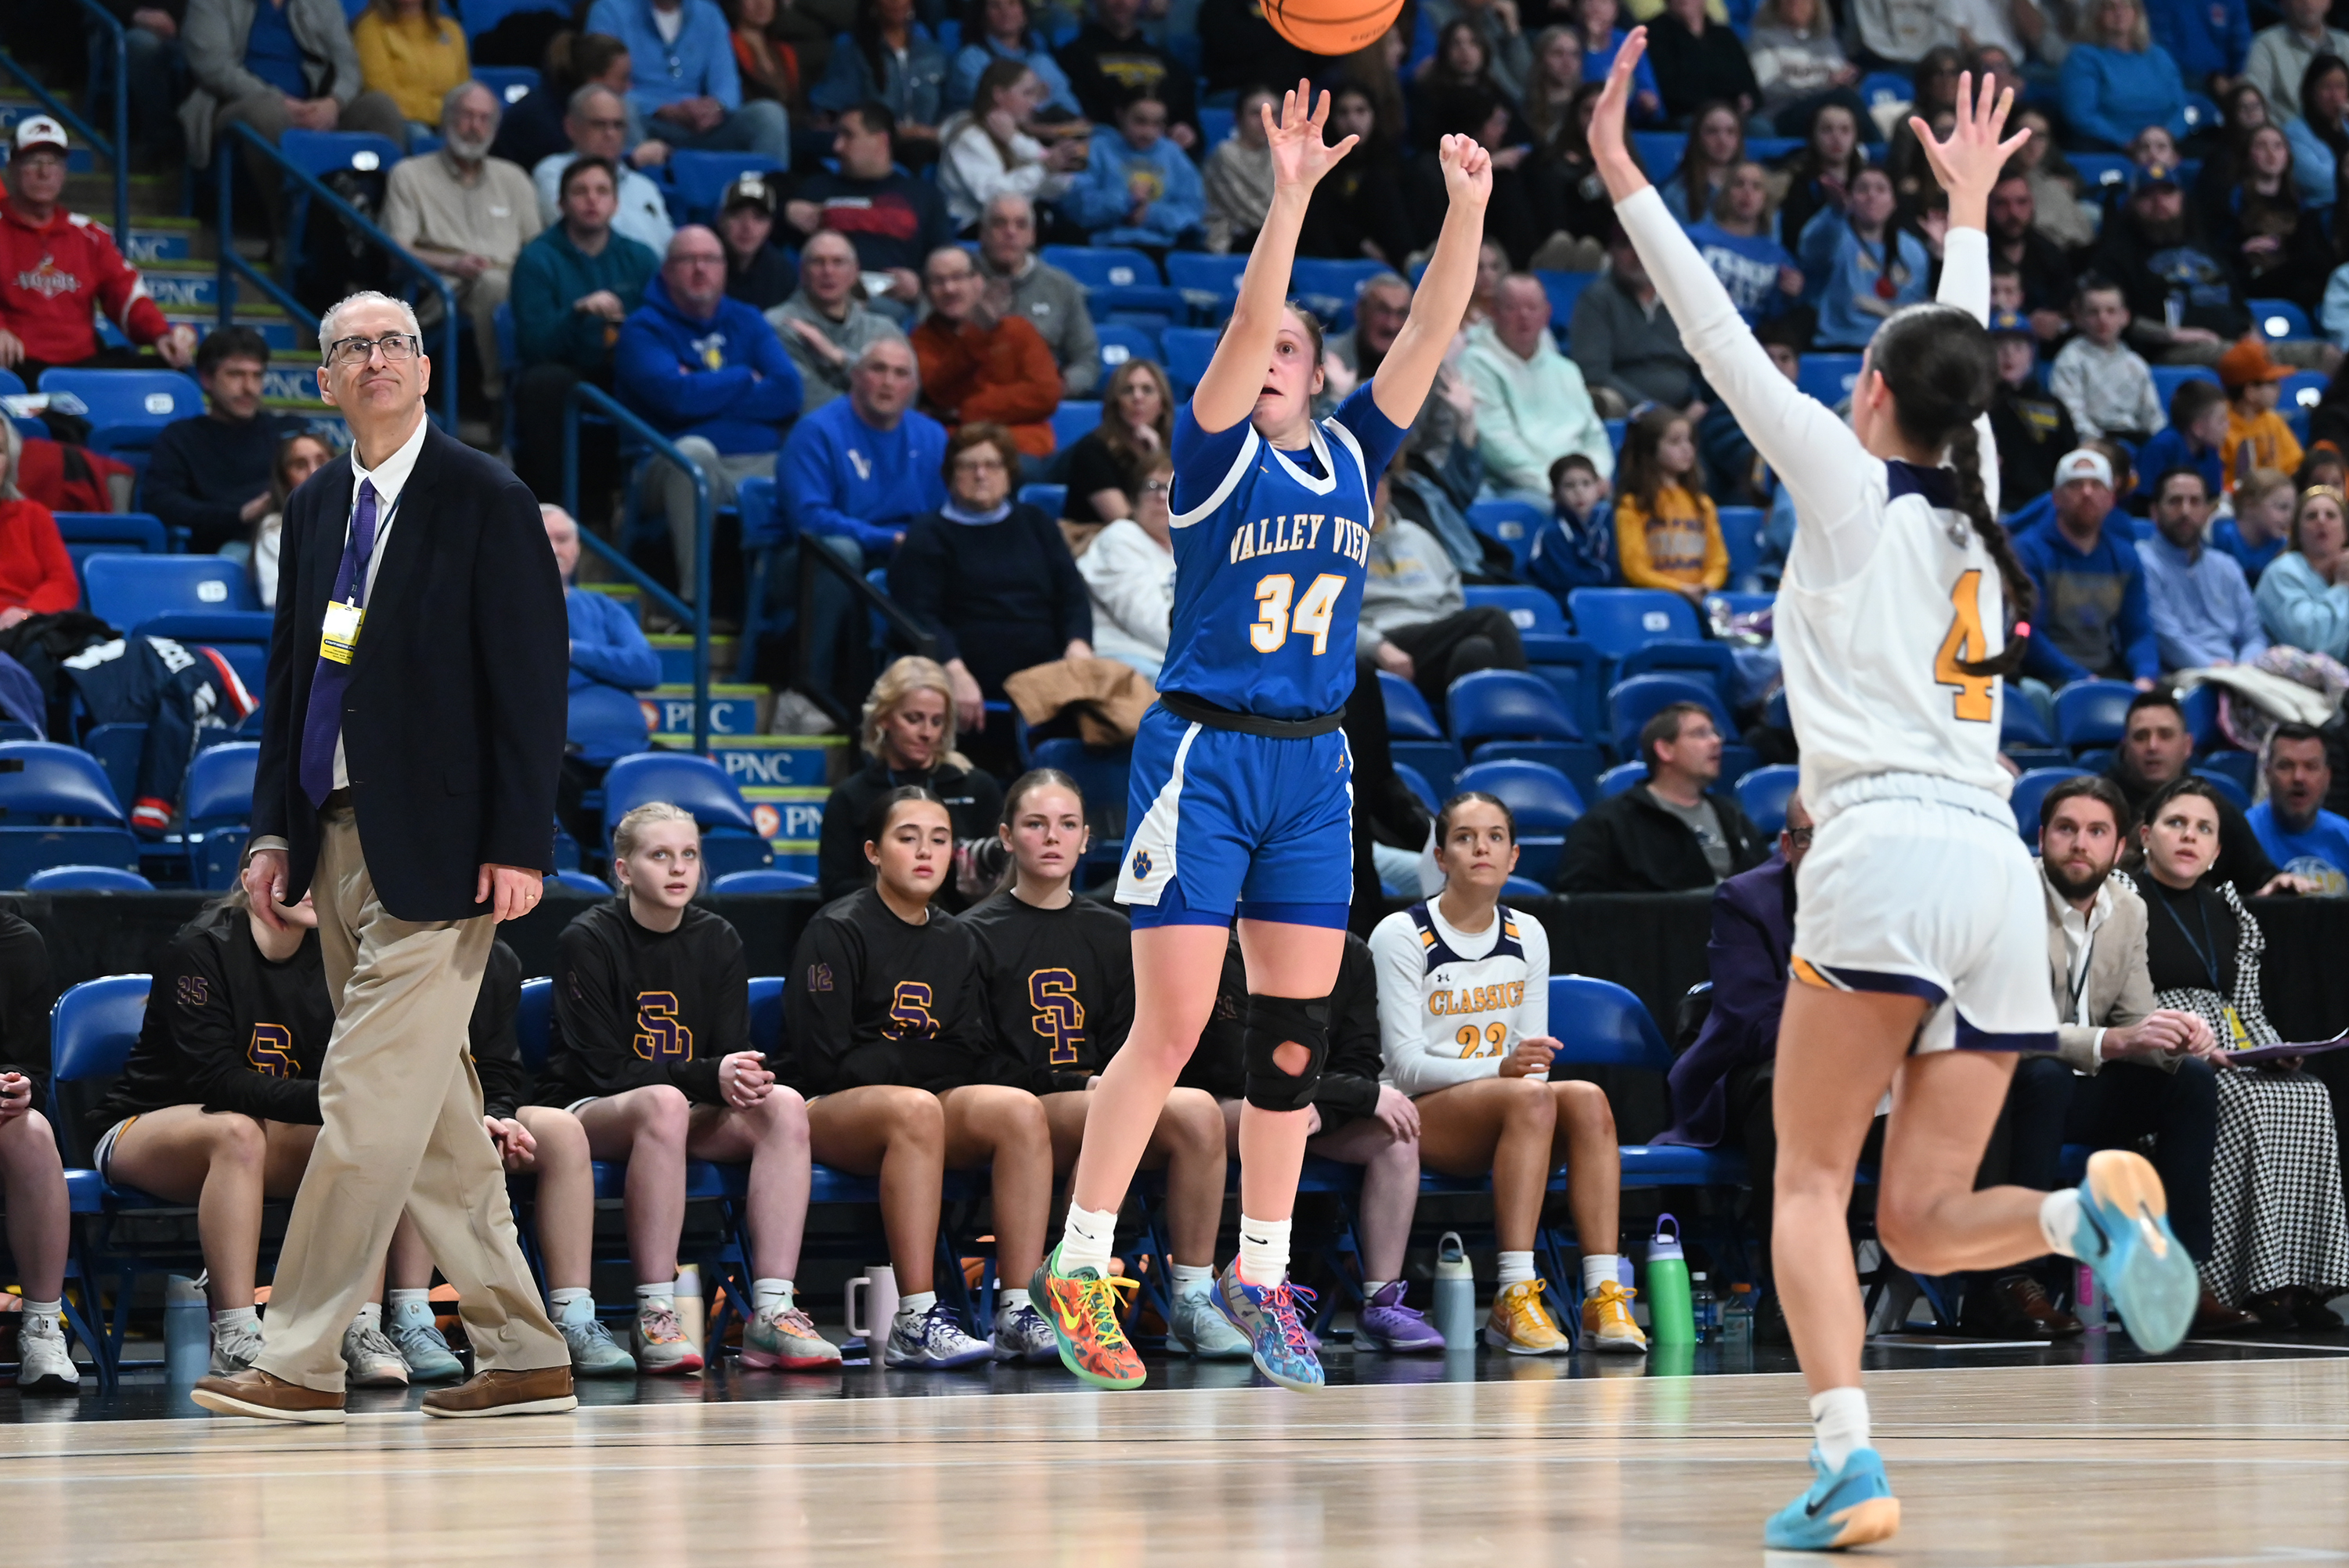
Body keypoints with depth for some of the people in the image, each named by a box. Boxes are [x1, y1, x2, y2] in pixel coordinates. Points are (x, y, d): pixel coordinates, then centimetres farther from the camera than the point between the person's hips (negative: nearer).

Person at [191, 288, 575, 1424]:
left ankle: (302, 1361, -9)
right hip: (338, 842, 7)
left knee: (368, 1100, -10)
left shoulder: (486, 503, -5)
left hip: (434, 850, -7)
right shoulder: (315, 507, 15)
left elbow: (531, 683, -8)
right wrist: (274, 827, 9)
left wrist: (519, 845, -14)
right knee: (433, 1116, 9)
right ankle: (520, 1355, 15)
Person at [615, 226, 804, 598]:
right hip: (686, 469, -3)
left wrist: (709, 392, -4)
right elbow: (676, 395, -12)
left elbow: (788, 394, 4)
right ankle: (693, 594, -34)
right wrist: (745, 380, 4)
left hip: (764, 465, 3)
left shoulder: (747, 321, 20)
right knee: (694, 449, -38)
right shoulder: (643, 328, 7)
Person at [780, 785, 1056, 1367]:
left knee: (1020, 1110, -25)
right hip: (831, 1113, -5)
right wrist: (927, 1060, -5)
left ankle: (1018, 1312, -32)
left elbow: (977, 1062, 10)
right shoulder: (838, 932, -3)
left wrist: (898, 1055, -7)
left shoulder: (958, 943, 15)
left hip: (930, 1106, 5)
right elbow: (825, 1062, -11)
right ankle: (915, 1322, -42)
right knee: (915, 1108, -39)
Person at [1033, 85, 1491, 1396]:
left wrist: (1469, 213, -11)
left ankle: (1261, 1274, 15)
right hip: (1202, 756, -5)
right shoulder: (1214, 452, -3)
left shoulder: (1352, 456, 9)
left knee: (1296, 1033, 5)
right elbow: (1241, 326, -19)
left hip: (1314, 767, 5)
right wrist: (1290, 199, -29)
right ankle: (1078, 1265, 1)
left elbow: (1430, 336, 0)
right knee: (1171, 1031, -7)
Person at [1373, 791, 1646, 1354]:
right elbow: (1405, 1065, -12)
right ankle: (1513, 1302, -40)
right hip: (1415, 1117, -5)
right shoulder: (1401, 935, -6)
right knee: (1529, 1098, -34)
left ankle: (1603, 1295, -35)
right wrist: (1501, 1068, -26)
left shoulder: (1527, 935, 12)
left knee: (1587, 1098, -27)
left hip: (1509, 1115, 5)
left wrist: (1532, 1066, -13)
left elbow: (1532, 1051, 12)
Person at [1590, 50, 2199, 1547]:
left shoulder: (1854, 488, 5)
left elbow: (1724, 341, 4)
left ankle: (1847, 1464, -18)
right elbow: (1966, 364, 38)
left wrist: (1624, 177, 8)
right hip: (1998, 871, 6)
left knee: (1811, 1183, -1)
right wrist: (1968, 213, 50)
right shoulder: (1975, 508, 20)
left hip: (1887, 852, -6)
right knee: (1922, 1223, 5)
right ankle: (2093, 1207, -25)